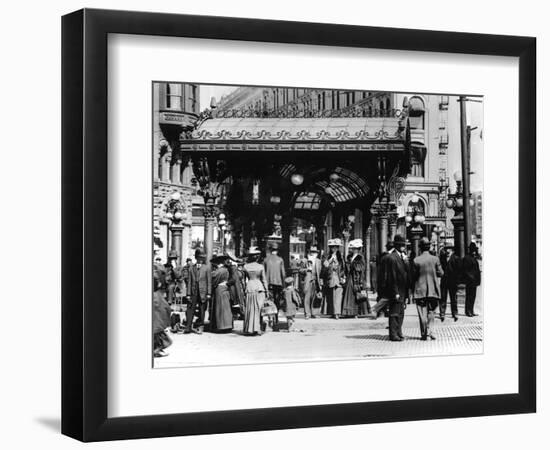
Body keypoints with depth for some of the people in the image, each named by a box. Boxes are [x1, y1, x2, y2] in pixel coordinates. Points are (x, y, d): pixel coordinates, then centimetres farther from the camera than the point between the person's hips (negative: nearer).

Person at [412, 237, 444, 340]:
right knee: (431, 312, 13)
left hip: (420, 290, -1)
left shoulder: (416, 260, -8)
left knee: (423, 313, 4)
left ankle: (424, 334, 4)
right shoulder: (435, 259, -5)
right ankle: (430, 331, 4)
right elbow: (440, 273, -1)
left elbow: (414, 276, -5)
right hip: (433, 289, 1)